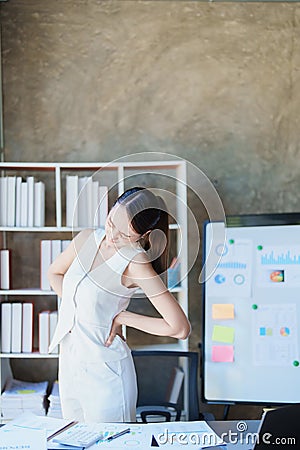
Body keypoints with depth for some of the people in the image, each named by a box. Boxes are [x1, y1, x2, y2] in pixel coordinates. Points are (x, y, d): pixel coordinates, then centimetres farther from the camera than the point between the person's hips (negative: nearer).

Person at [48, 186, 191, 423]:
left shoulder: (135, 263, -20)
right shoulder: (87, 238, -2)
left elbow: (180, 328, -24)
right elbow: (55, 272, 18)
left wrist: (122, 317, -16)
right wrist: (75, 311, 3)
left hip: (106, 370, -7)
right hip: (69, 364, 7)